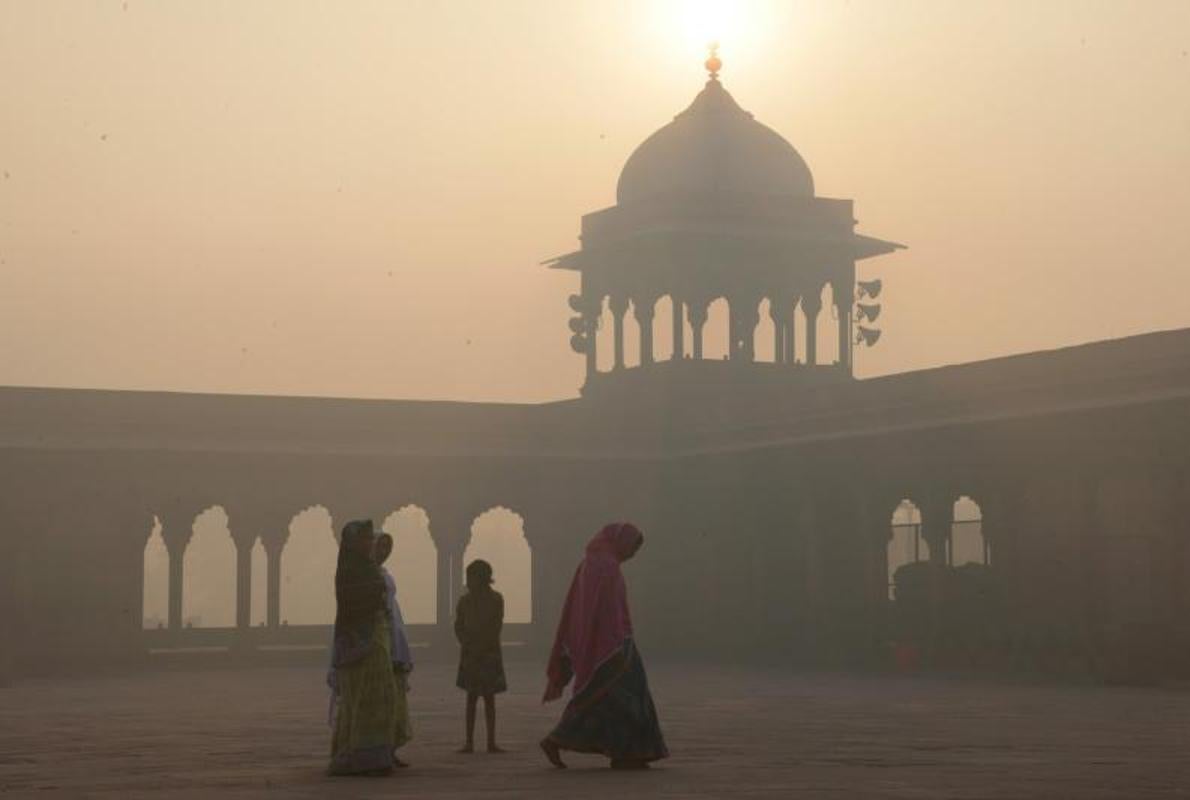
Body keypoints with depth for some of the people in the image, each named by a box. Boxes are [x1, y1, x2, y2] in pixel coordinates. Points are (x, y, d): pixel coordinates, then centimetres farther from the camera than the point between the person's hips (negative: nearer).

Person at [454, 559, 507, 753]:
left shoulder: (496, 599, -2)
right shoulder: (465, 600, 5)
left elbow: (496, 627, -7)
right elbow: (458, 627, 8)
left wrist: (479, 649, -13)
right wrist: (466, 645, -9)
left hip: (489, 652, -1)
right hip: (470, 653, 2)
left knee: (489, 698, 1)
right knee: (472, 697, 1)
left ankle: (491, 742, 3)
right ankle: (469, 742, 1)